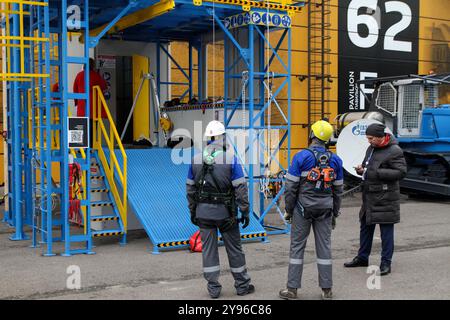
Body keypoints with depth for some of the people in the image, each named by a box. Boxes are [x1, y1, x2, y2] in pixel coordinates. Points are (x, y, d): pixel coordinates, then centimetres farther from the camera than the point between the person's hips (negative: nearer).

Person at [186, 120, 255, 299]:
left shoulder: (196, 159, 2)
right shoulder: (231, 159, -8)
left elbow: (190, 188, 7)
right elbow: (240, 188, -11)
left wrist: (192, 211, 15)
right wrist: (245, 211, -4)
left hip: (203, 211, 2)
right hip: (225, 212, -2)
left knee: (208, 248, 8)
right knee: (234, 248, 9)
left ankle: (213, 288, 11)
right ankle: (242, 285, 19)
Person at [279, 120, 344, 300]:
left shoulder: (301, 157, -10)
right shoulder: (335, 160, 3)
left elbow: (291, 186, -9)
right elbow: (338, 189, 8)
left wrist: (288, 210, 1)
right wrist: (335, 213, 16)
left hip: (303, 209, -3)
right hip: (325, 210, 3)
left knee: (297, 246, 5)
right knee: (324, 247, 9)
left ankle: (292, 289, 7)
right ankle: (327, 290, 13)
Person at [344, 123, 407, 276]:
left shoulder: (394, 151, -13)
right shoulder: (371, 148, 13)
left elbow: (401, 172, -18)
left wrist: (377, 173, -22)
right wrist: (362, 170, 2)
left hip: (385, 198, -8)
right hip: (369, 196, 8)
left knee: (386, 231, 0)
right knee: (366, 227, 17)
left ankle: (386, 263, 9)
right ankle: (362, 258, 30)